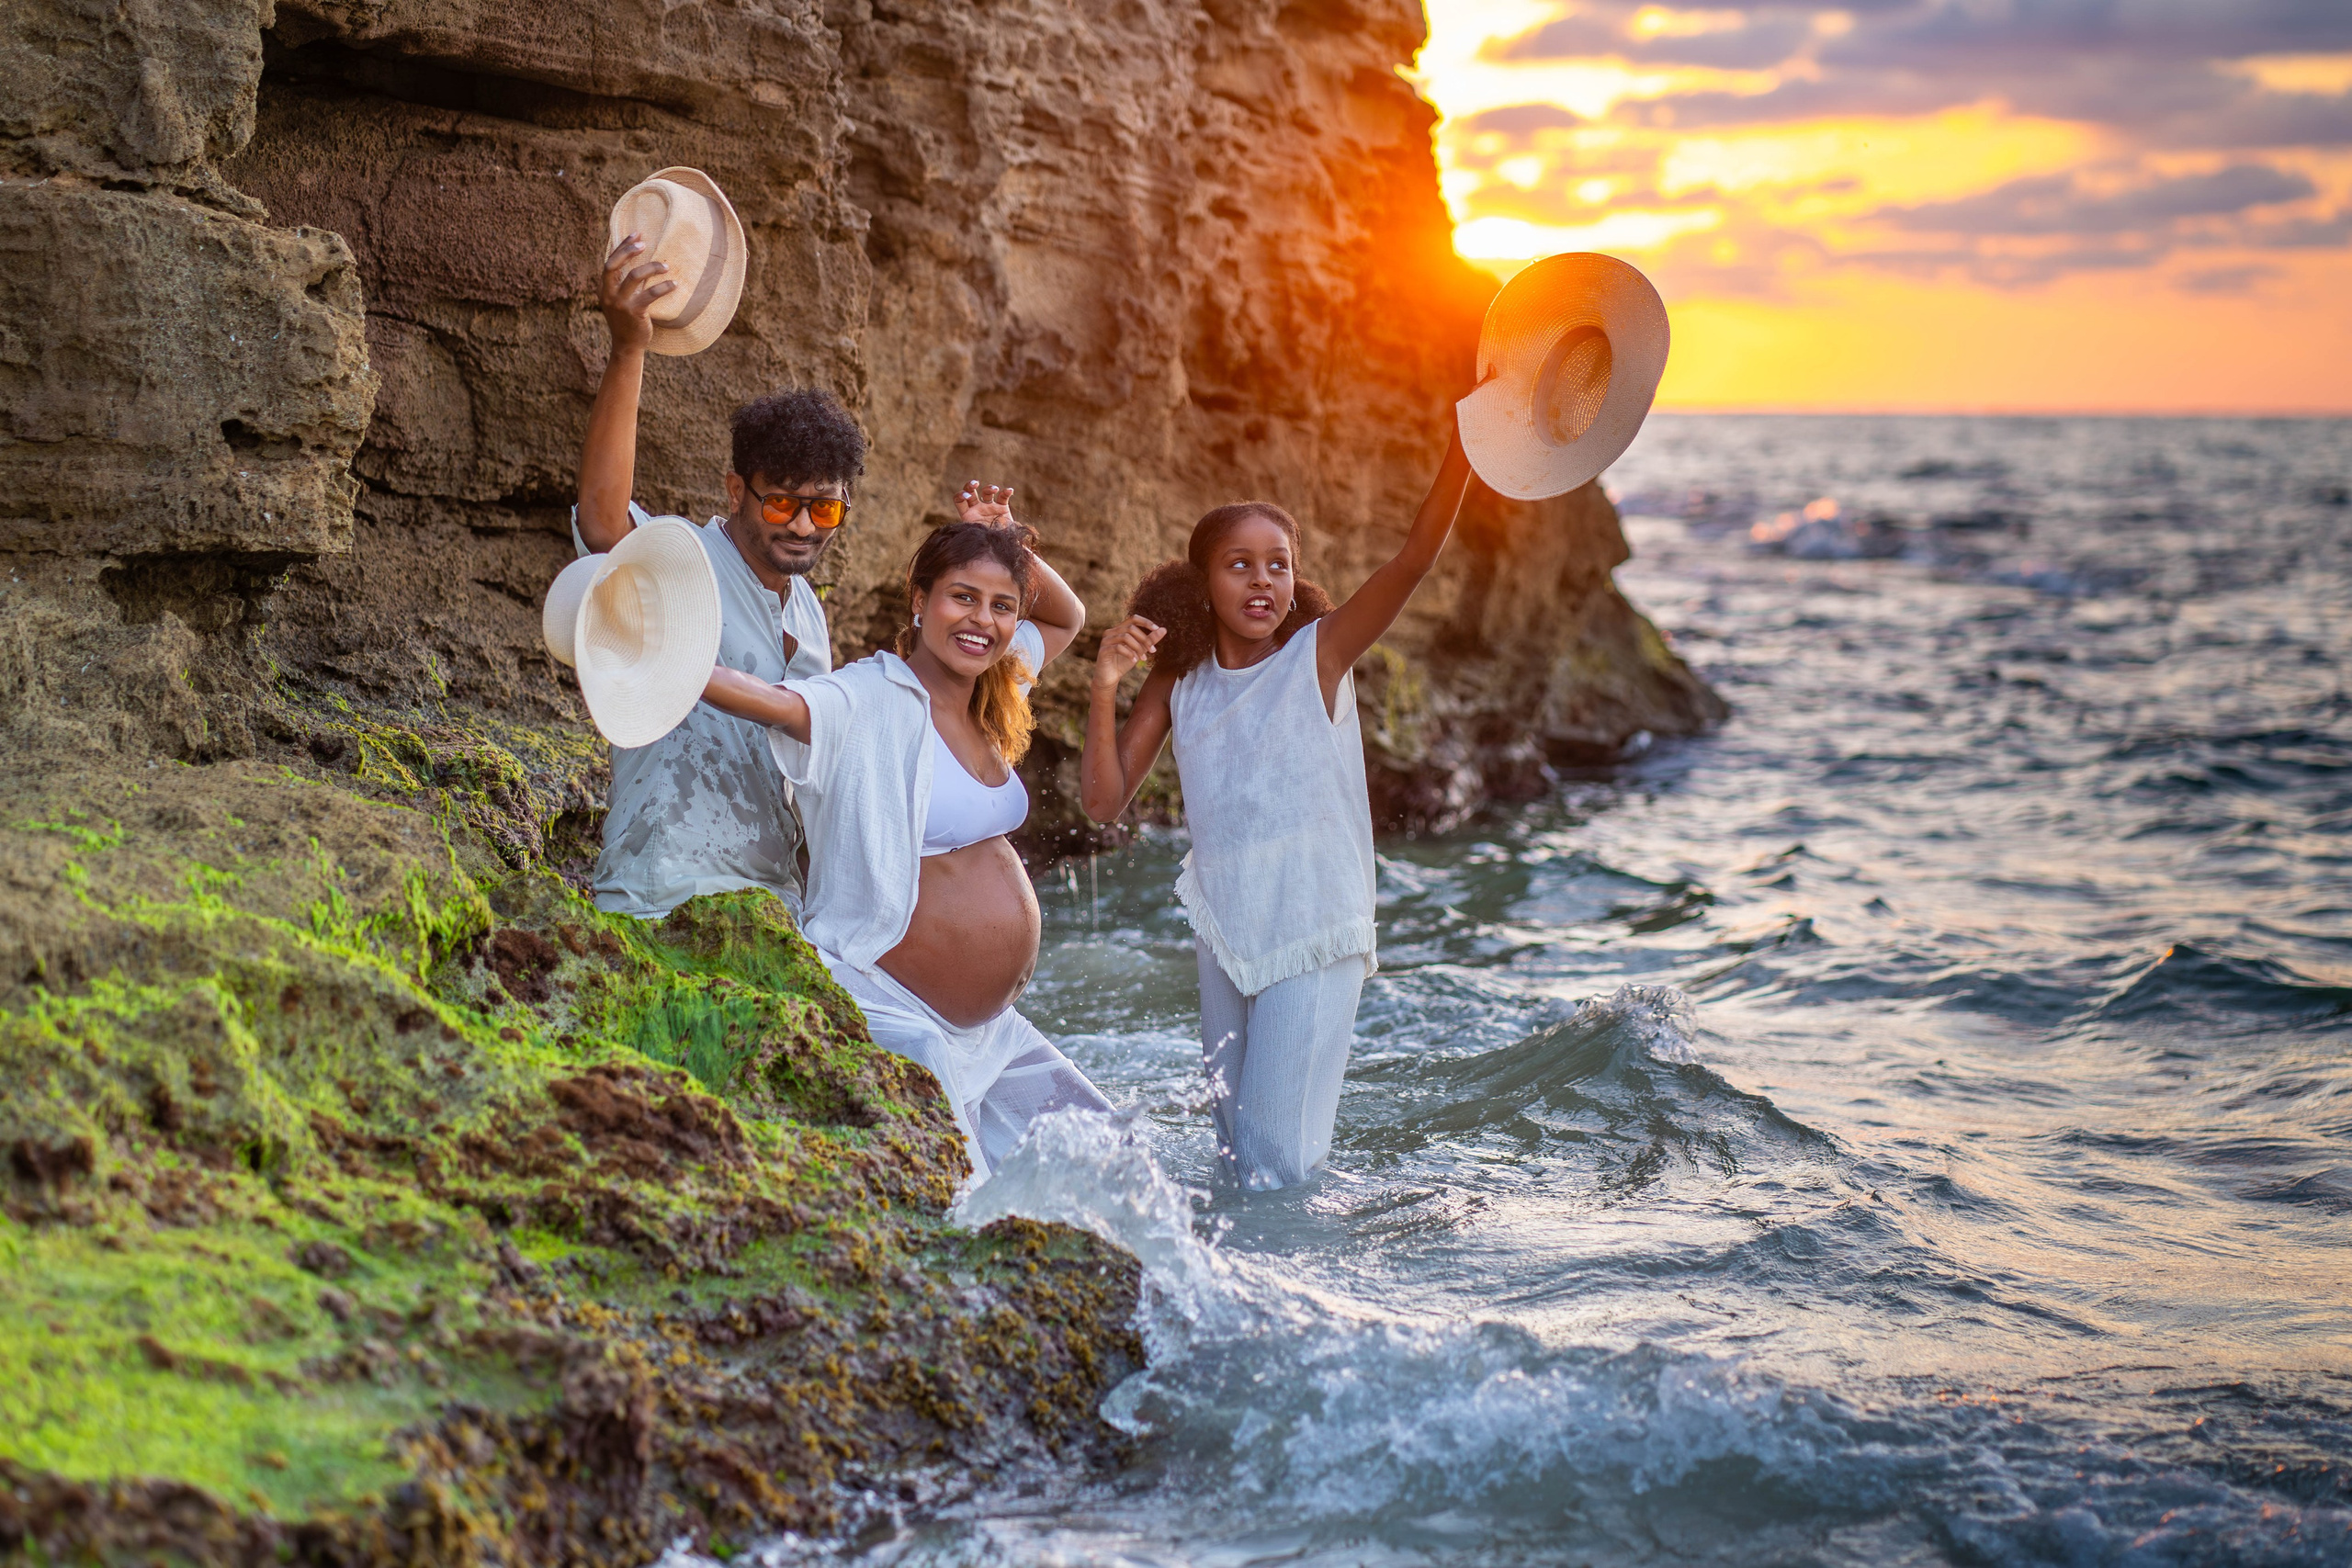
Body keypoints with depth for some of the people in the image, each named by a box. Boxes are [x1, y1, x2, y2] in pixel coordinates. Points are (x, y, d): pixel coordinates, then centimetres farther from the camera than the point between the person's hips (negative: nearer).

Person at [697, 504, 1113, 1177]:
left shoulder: (984, 698, 7)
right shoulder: (871, 700, -17)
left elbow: (1067, 618, 23)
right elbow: (778, 702, -37)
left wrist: (1013, 548, 4)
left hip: (985, 1028, 9)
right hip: (890, 1014, -9)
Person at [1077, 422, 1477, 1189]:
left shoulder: (1318, 654, -8)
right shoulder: (1178, 683, 2)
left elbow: (1418, 553, -21)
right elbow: (1103, 801, -1)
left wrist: (1465, 433, -34)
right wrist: (1105, 688, -14)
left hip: (1316, 935, -4)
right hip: (1226, 938, 5)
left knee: (1281, 1162, -7)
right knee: (1237, 1153, 16)